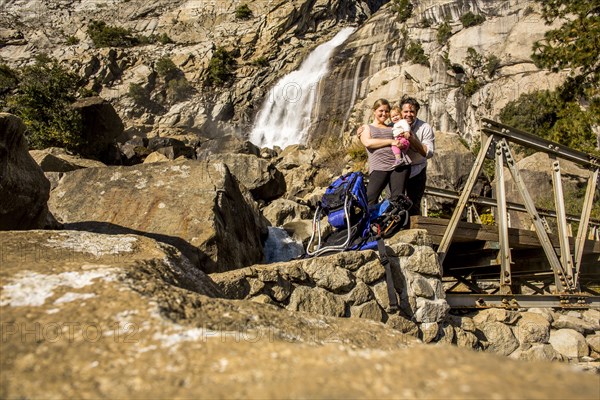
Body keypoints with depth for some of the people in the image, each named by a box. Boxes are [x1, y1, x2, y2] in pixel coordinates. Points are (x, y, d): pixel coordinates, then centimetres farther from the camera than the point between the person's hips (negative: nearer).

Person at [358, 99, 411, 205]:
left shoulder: (392, 127, 27)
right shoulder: (366, 127, 18)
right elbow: (368, 143, -2)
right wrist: (391, 141, -7)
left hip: (399, 165, 3)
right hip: (379, 167, -3)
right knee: (370, 200, -13)